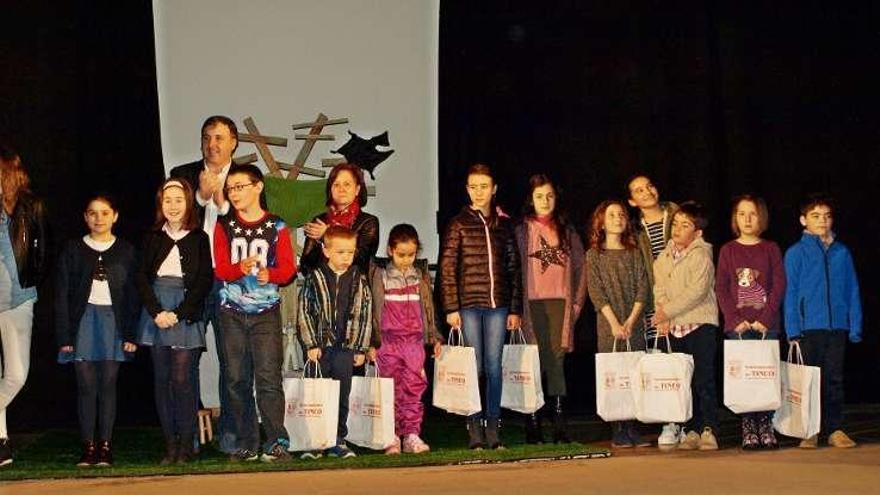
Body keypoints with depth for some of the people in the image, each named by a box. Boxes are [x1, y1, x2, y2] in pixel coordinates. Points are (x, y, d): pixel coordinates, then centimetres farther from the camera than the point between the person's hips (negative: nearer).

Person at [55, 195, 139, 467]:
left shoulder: (126, 251, 6)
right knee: (86, 385, -2)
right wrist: (64, 335, -4)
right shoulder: (73, 250, 5)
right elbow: (62, 294, 3)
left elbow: (132, 295, 5)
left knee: (108, 385, 0)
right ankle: (88, 446, 3)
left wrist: (131, 334, -3)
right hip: (83, 320, 0)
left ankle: (105, 445, 5)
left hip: (114, 321, 0)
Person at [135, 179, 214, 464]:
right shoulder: (152, 238, 13)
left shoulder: (199, 238, 5)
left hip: (186, 313, -3)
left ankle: (186, 444, -3)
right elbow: (142, 278, 7)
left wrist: (177, 313, -9)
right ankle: (170, 444, 5)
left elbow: (205, 281, -1)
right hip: (156, 310, 3)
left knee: (182, 378, -10)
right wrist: (157, 312, -7)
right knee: (162, 379, 1)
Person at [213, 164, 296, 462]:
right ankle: (247, 445, 8)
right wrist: (241, 268, -22)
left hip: (266, 311, -3)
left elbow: (288, 269, 0)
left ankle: (277, 443, -11)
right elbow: (220, 268, -1)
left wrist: (269, 274, -22)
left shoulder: (276, 227, 4)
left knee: (268, 376, -11)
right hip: (232, 312, 3)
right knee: (237, 380, 3)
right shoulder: (224, 226, 9)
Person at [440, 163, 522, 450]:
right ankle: (475, 429, 4)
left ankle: (493, 428, 8)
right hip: (469, 304, -2)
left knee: (494, 367, 3)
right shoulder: (458, 224, 3)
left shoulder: (504, 224, 11)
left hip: (498, 304, 2)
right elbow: (447, 268, 0)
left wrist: (515, 309, 7)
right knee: (474, 368, 0)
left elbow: (514, 268, 12)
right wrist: (451, 308, -7)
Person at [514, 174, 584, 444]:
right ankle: (533, 424, 1)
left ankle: (559, 423, 0)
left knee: (556, 361, -2)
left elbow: (580, 265, 16)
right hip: (532, 303, -2)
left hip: (560, 303, 2)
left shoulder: (567, 230, 14)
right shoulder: (521, 230, 3)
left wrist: (577, 300, 8)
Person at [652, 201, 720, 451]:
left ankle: (708, 430, -4)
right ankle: (691, 431, 12)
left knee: (704, 379, -8)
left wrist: (668, 311, -17)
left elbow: (697, 291, -16)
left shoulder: (701, 256, -7)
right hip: (675, 327, 6)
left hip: (700, 323, -6)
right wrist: (662, 317, -8)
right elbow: (660, 289, 8)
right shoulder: (664, 258, 12)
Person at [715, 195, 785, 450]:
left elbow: (779, 286, 2)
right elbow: (721, 289, 3)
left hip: (766, 325, 0)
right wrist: (736, 320, -9)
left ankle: (766, 427, 4)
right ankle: (748, 429, 0)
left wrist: (765, 319, -10)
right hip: (737, 326, 0)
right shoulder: (728, 250, 8)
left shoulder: (771, 249, 8)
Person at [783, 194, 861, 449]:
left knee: (834, 379, 6)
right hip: (808, 327, -2)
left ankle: (835, 429, 12)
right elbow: (790, 294, -1)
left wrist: (855, 327, 2)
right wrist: (793, 330, -9)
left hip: (838, 326, 2)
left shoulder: (842, 252, 9)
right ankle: (809, 432, 10)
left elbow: (853, 291, 10)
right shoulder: (796, 253, 1)